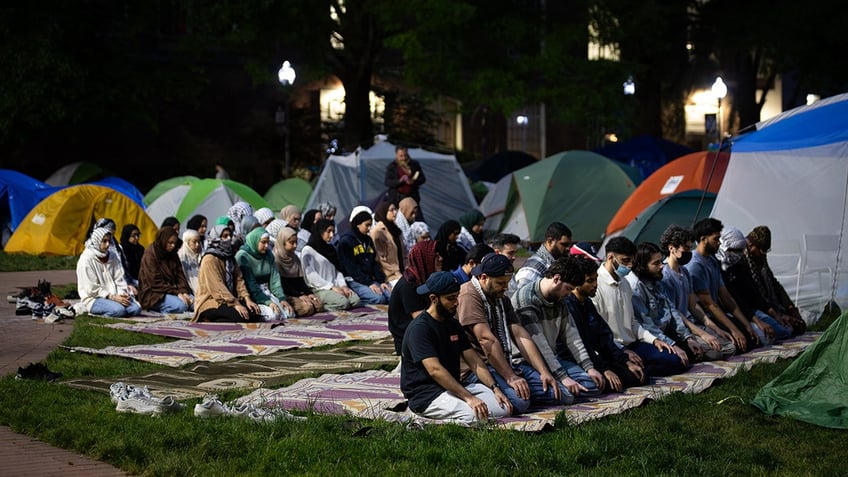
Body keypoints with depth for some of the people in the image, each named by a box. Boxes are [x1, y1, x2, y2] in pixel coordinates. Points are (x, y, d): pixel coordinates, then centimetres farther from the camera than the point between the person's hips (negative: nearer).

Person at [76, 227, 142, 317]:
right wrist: (112, 297, -19)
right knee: (119, 310, -33)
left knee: (136, 308, -19)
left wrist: (123, 293, -12)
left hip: (113, 295, 6)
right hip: (94, 298, -6)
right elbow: (92, 289, -13)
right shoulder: (86, 259, -9)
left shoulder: (112, 257, 10)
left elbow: (119, 279, 10)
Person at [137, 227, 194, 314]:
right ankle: (155, 309, -8)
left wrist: (184, 292, -13)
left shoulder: (173, 254, 11)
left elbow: (180, 275, 6)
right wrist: (176, 293, -20)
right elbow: (156, 282, -16)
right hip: (153, 294, -8)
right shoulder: (150, 255, -11)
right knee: (180, 305, -31)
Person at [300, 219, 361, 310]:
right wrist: (332, 287, -15)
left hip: (335, 287, 7)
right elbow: (311, 275, -11)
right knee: (343, 302, -30)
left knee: (355, 300, -20)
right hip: (319, 289, -7)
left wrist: (343, 286, -2)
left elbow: (337, 270, 18)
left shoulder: (331, 249, 23)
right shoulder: (308, 250, -2)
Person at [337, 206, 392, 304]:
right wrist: (368, 283, -18)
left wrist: (381, 281, 2)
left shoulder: (368, 240, 18)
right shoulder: (345, 242, -6)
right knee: (379, 298, -29)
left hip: (370, 279, 7)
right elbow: (351, 267, -12)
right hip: (353, 281, -7)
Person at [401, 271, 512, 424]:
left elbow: (473, 360, 13)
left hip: (454, 388, 9)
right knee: (474, 415, -33)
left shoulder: (453, 325, 16)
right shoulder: (419, 328, -13)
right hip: (426, 395, -9)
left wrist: (495, 388, -3)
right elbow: (435, 370, -23)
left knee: (504, 407, -11)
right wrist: (469, 397, -29)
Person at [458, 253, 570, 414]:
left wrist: (544, 372, 0)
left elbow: (520, 335, 11)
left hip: (511, 363, 8)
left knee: (564, 396, -9)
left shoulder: (501, 299, 19)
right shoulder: (469, 296, -9)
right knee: (519, 402, -35)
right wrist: (510, 377, -23)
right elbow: (487, 340, -18)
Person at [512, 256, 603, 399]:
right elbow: (538, 344, -23)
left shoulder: (559, 299, 9)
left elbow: (571, 335, 10)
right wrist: (562, 377, -25)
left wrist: (589, 367, -1)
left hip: (552, 358, 8)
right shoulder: (525, 298, -18)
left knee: (593, 384, -11)